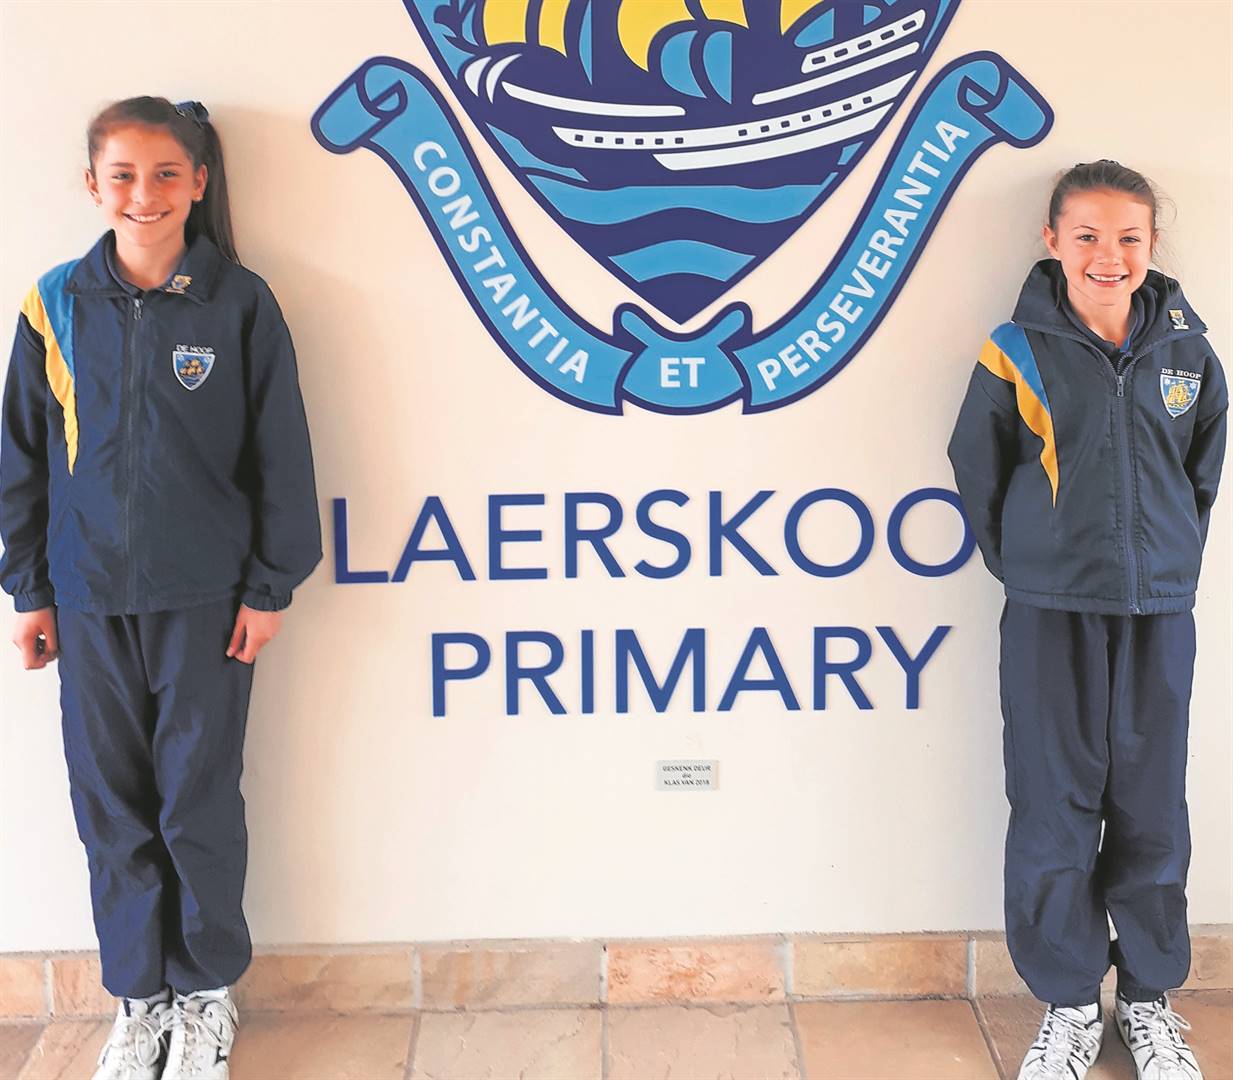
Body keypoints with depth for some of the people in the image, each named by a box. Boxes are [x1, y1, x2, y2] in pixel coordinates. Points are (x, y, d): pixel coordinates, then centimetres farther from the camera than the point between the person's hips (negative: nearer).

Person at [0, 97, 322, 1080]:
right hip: (89, 600, 2)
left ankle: (207, 995, 25)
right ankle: (140, 998, 27)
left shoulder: (239, 304, -5)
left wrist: (269, 587, -3)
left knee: (200, 805, 6)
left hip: (205, 596, -2)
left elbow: (280, 454, -2)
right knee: (112, 806, 10)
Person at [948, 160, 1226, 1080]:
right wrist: (1025, 569, 6)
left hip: (1159, 610, 2)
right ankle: (1069, 1004, 21)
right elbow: (978, 472, 4)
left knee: (1152, 812, 9)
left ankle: (1150, 997, 27)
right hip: (1052, 615, -2)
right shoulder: (1019, 350, -5)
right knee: (1054, 812, 4)